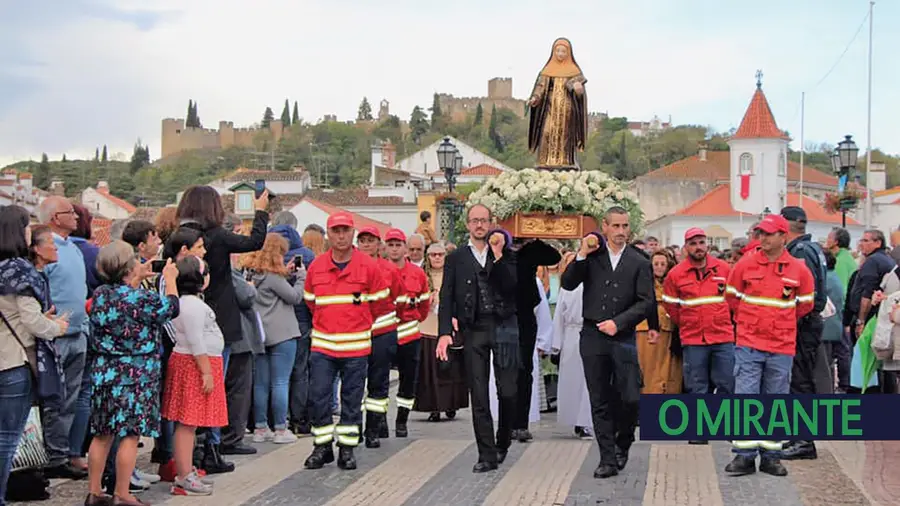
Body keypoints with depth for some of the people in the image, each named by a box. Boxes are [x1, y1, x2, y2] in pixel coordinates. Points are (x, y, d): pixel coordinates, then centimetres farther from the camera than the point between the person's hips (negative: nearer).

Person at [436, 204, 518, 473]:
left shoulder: (506, 255, 10)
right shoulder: (456, 259, 10)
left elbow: (511, 286, -6)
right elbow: (446, 299, 4)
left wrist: (498, 256, -13)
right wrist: (444, 332, -8)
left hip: (504, 329, 0)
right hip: (473, 332, 0)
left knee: (508, 392, -1)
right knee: (479, 397, 1)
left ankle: (502, 443, 23)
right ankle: (487, 455, 7)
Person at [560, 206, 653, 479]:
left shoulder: (639, 262, 4)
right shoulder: (592, 254, 8)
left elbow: (646, 303, -1)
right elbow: (567, 284, -1)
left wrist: (618, 322, -12)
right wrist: (582, 255, -12)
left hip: (623, 338, -1)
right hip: (593, 337, 1)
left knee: (630, 398, -5)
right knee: (600, 402, 4)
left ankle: (623, 444, 22)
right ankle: (608, 459, 11)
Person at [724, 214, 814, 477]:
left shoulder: (799, 270, 0)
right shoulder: (745, 265, -2)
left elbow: (805, 305, 15)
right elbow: (732, 297, 12)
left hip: (782, 347, 1)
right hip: (748, 344, -1)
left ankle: (771, 456, 16)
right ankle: (744, 455, 2)